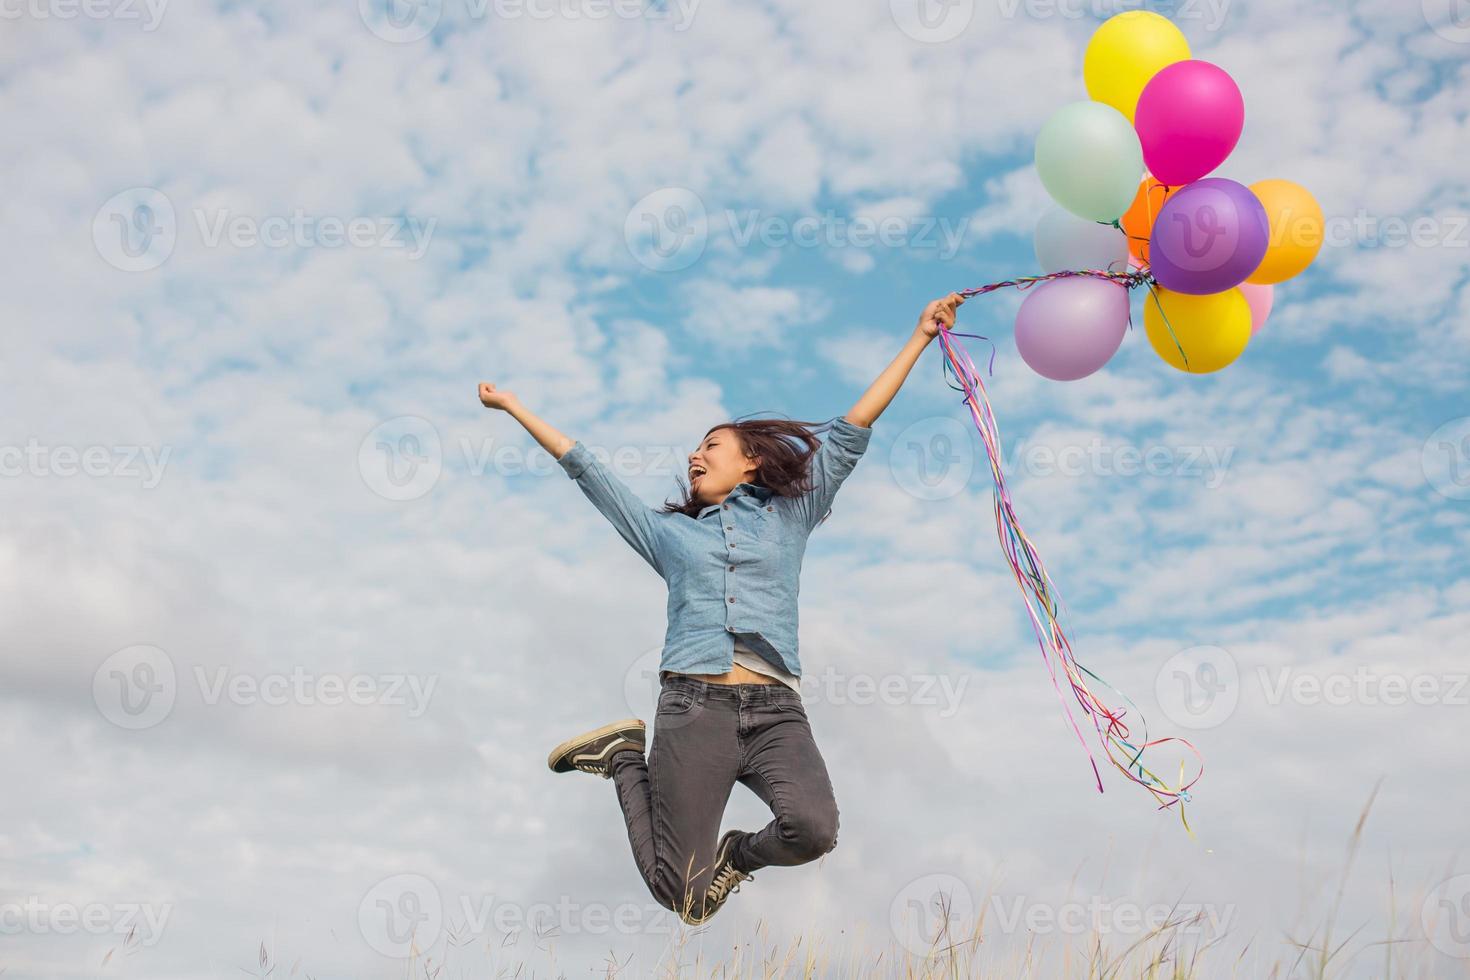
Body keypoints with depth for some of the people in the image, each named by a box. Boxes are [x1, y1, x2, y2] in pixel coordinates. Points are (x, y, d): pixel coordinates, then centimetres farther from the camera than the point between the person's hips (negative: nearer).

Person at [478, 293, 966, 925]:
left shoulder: (788, 516, 20)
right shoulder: (669, 531, 22)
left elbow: (850, 431, 17)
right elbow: (585, 467, 25)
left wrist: (920, 337, 17)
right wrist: (512, 405, 28)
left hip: (775, 711, 0)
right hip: (693, 706, 0)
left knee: (813, 828, -30)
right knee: (683, 900, -6)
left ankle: (739, 854, 6)